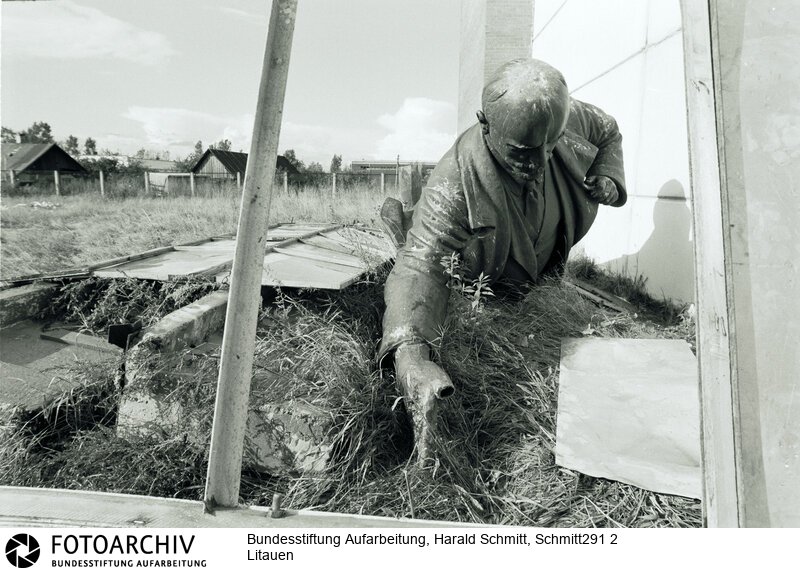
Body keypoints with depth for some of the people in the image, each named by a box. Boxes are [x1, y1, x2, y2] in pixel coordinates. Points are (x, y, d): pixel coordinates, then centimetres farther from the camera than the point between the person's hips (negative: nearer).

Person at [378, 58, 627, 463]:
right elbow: (420, 263, -56)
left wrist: (609, 179, -26)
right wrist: (410, 354, -74)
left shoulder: (571, 118, -30)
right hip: (480, 278, -4)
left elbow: (609, 132, -4)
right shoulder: (455, 180, -47)